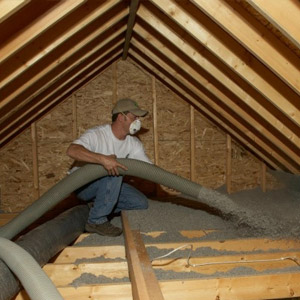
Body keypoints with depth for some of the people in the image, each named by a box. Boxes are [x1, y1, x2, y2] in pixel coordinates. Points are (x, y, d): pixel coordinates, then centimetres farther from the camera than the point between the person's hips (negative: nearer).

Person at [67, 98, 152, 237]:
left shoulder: (133, 143, -4)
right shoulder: (96, 134, -25)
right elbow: (72, 150, -43)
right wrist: (102, 159, -54)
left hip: (108, 185, 7)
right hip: (81, 184, -7)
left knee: (141, 203, -6)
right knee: (114, 173, -34)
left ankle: (93, 210, 5)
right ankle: (96, 221, -21)